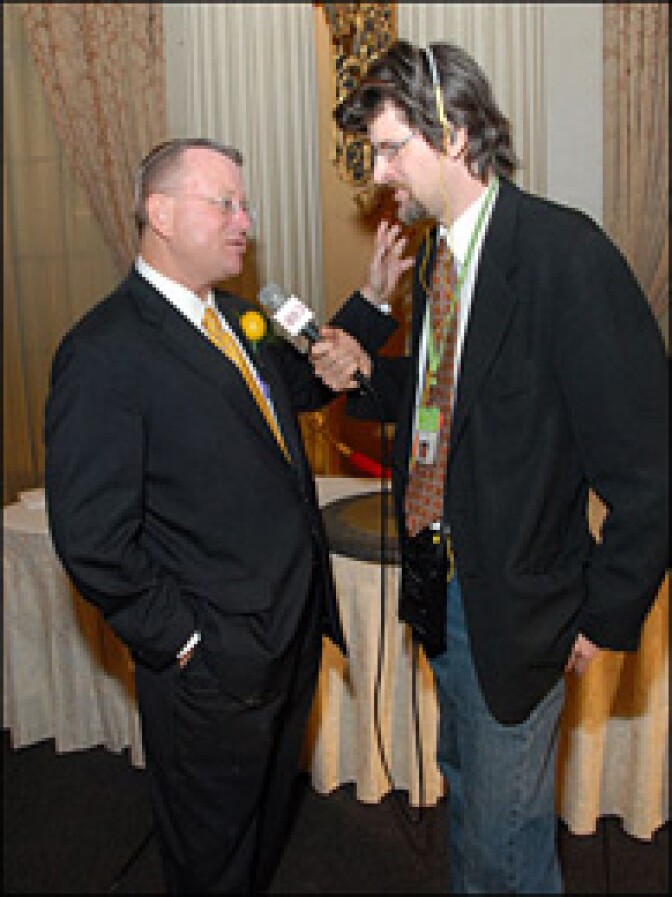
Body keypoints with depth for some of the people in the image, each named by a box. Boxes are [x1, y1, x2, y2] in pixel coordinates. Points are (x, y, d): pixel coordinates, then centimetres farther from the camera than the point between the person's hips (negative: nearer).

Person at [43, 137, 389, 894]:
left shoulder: (235, 319, 6)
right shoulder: (104, 353, -21)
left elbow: (306, 383, 19)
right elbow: (93, 541, -22)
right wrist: (186, 643, -17)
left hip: (291, 633, 8)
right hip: (213, 664, -8)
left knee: (266, 825, 29)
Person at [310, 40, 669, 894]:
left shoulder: (566, 253, -22)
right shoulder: (436, 252, 4)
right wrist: (366, 373, -2)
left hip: (520, 601, -8)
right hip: (444, 582, 8)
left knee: (503, 828, 8)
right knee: (463, 783, 26)